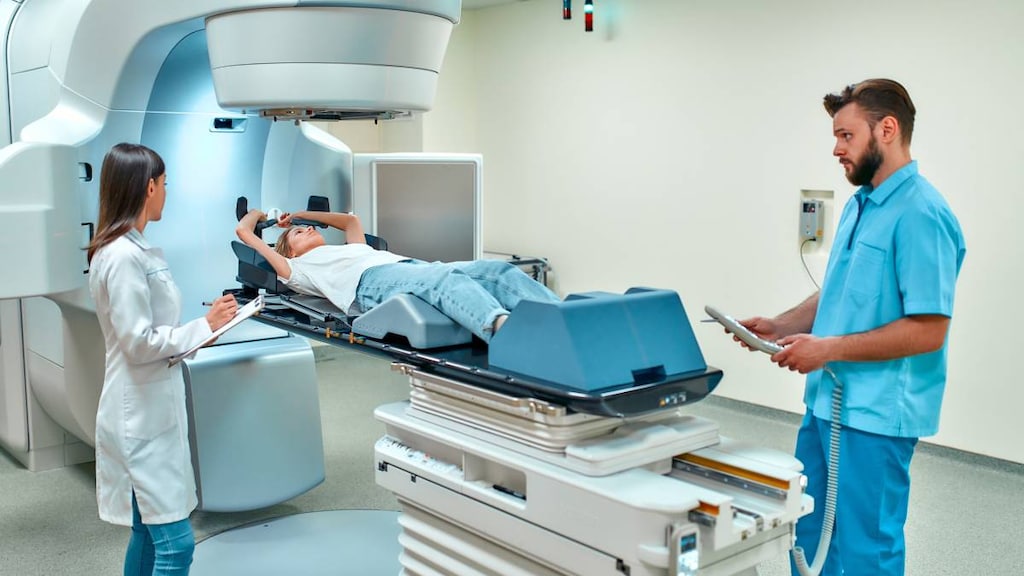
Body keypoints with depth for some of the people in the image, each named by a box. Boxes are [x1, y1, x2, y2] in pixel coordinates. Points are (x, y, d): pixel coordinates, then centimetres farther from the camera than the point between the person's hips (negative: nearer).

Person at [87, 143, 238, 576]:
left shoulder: (131, 249, 10)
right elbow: (138, 343, -20)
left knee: (147, 531, 18)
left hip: (150, 407, 10)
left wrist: (205, 325, 12)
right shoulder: (124, 256, -19)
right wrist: (205, 325, -13)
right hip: (143, 413, -10)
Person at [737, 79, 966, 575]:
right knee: (808, 528, 19)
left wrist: (829, 348, -19)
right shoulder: (860, 204, 11)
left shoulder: (921, 214, -18)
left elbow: (927, 330, -22)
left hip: (876, 413, -9)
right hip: (828, 400, 9)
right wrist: (781, 326, 5)